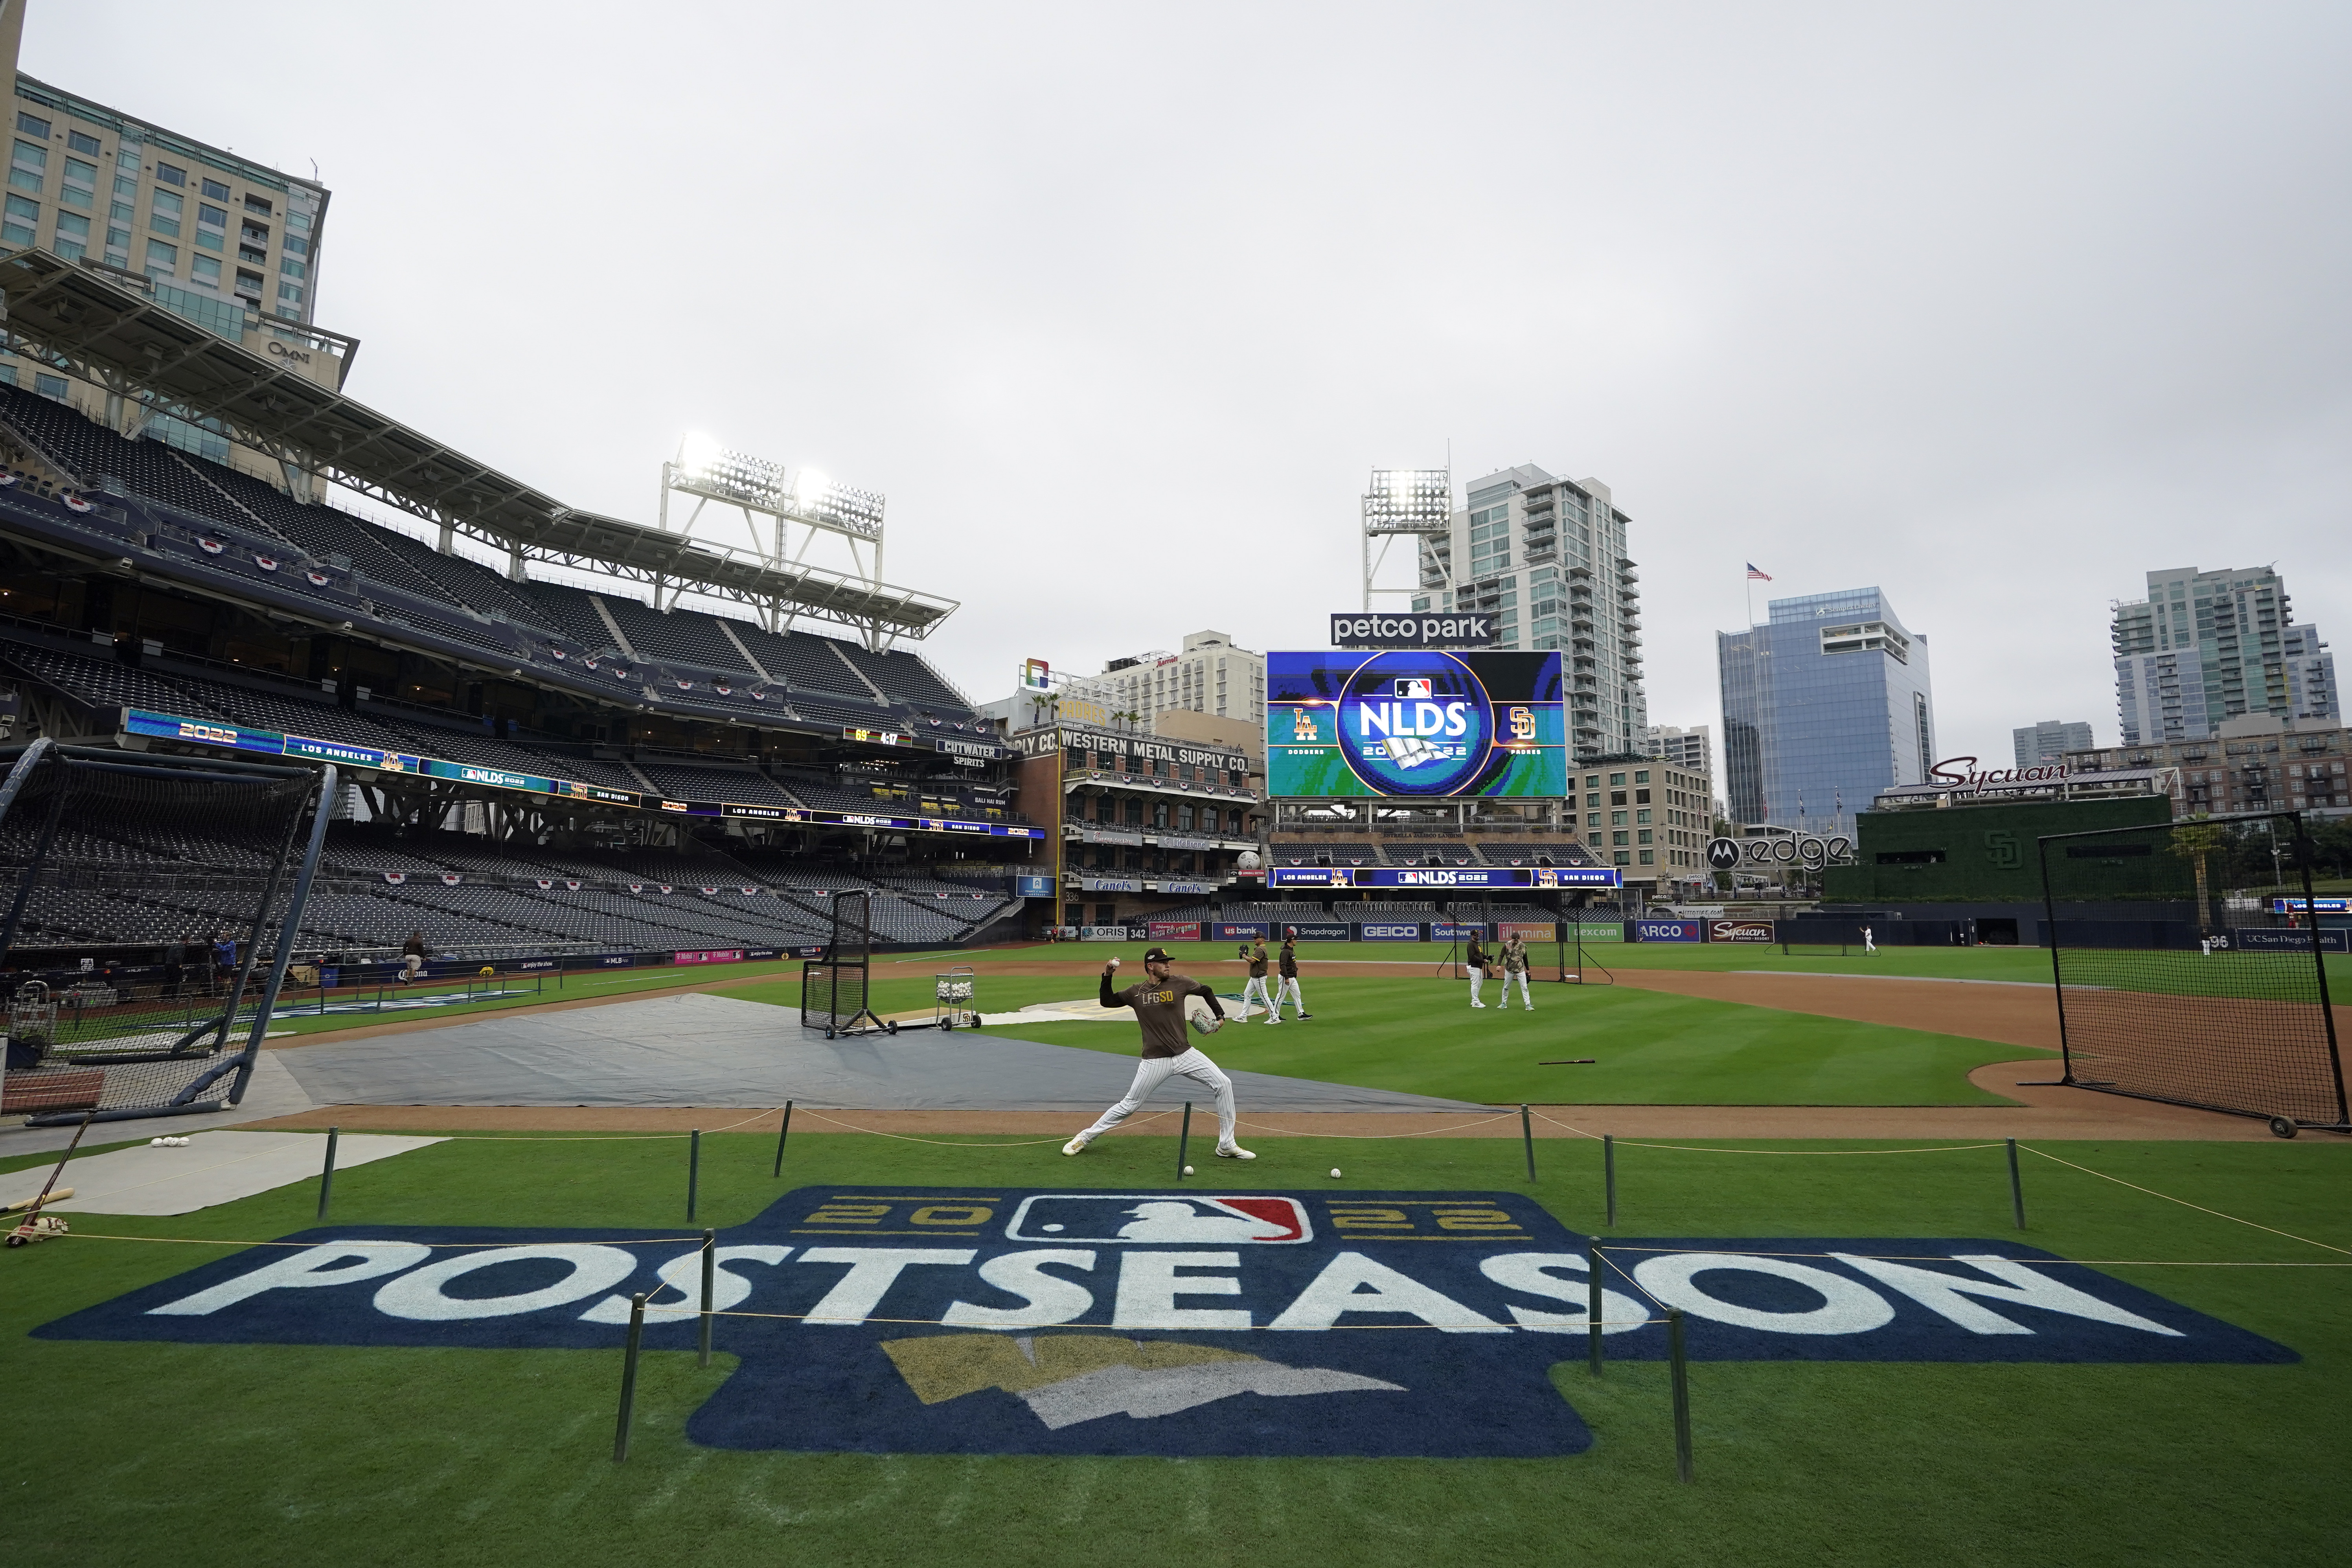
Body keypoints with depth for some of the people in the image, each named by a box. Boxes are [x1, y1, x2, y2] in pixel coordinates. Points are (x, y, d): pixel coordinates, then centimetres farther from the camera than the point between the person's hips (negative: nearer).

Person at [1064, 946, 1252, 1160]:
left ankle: (1227, 1146, 3)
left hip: (1185, 1054, 1)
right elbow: (1107, 1001, 9)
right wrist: (1107, 977, -5)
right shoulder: (1136, 993, 1)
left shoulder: (1178, 983, -1)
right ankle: (1085, 1137, 21)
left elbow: (1207, 991, 13)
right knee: (1129, 1105, 2)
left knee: (1223, 1084, -9)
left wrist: (1220, 1016, 5)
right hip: (1154, 1061, -1)